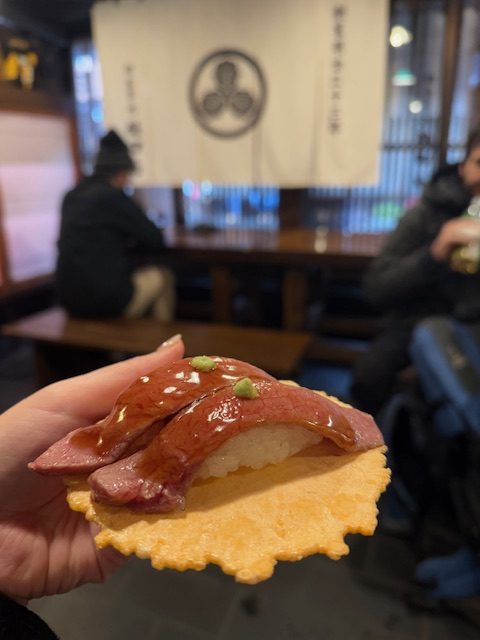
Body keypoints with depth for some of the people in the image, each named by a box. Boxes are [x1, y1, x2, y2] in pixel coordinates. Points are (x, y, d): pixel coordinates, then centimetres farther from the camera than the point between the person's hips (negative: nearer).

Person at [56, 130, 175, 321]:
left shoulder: (71, 196, 7)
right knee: (162, 277, 16)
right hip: (106, 300, -7)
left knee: (133, 270, 31)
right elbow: (156, 240, -7)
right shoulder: (114, 197, -13)